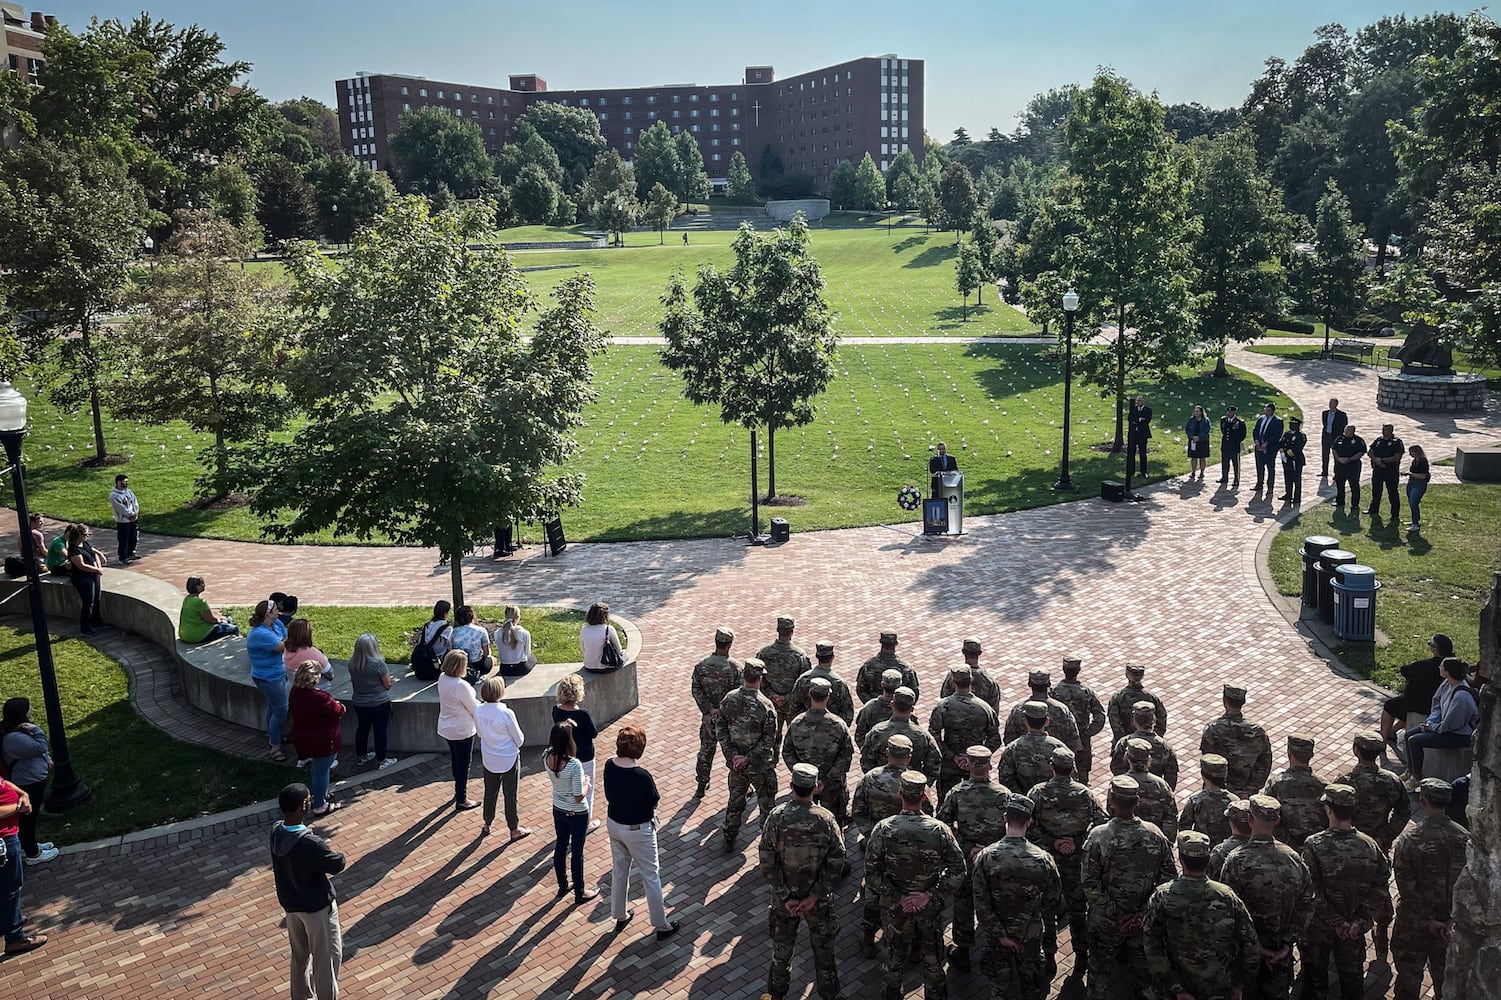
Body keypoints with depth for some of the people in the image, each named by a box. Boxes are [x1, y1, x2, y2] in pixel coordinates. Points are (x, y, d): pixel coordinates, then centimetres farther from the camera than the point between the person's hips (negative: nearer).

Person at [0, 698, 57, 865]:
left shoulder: (17, 729, 1)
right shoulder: (14, 738, -31)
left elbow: (36, 747, 16)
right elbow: (41, 747, -29)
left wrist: (47, 759, 11)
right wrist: (36, 729, -25)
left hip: (33, 779, 10)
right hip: (29, 783, -10)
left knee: (28, 816, 25)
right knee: (29, 816, 5)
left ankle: (28, 845, 42)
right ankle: (33, 854, 19)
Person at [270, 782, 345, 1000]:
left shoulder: (276, 831, -12)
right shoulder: (310, 844, -35)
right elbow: (338, 864, -20)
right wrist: (335, 856, 2)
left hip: (290, 903, 8)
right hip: (317, 906, -7)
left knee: (300, 953, 27)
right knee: (326, 957, 13)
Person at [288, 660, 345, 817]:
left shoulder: (295, 693, -5)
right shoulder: (320, 697, -31)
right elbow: (338, 712, -20)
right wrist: (339, 705, 5)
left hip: (302, 739, 8)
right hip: (323, 742, -8)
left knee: (317, 768, 27)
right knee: (322, 771, 7)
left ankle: (319, 795, 44)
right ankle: (319, 806, 19)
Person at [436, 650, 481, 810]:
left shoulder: (442, 678, -6)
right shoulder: (461, 685, -30)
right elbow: (474, 708, -19)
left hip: (446, 728, 8)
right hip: (462, 731, -8)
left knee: (456, 760, 25)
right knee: (464, 764, 7)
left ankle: (459, 790, 43)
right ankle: (461, 800, 18)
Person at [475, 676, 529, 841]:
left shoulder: (478, 710, -12)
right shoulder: (506, 713, -27)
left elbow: (479, 732, 5)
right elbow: (519, 739, -15)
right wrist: (519, 743, 6)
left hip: (488, 759, 5)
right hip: (508, 760, -5)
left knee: (490, 792, 22)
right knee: (510, 795, 10)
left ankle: (487, 825, 38)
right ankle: (514, 829, 23)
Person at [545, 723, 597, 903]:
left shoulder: (546, 757, -16)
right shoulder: (574, 765, -34)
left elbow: (552, 746, 11)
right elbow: (579, 797, -26)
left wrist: (563, 730, 3)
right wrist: (586, 783, -8)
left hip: (558, 810, 6)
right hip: (577, 814, -6)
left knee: (560, 847, 24)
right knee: (577, 853, 13)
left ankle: (562, 886, 43)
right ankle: (579, 893, 30)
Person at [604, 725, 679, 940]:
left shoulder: (609, 765, -12)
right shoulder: (641, 775, -31)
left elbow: (609, 795, 2)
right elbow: (654, 803, -16)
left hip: (613, 823, 6)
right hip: (637, 830, -6)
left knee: (619, 870, 25)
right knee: (650, 877, 10)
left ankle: (620, 916, 43)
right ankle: (662, 926, 23)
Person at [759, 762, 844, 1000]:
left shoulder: (776, 817, -18)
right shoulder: (826, 819, -19)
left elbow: (767, 863, -16)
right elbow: (836, 864, -16)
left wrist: (785, 896, -10)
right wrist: (815, 896, -11)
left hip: (784, 896, 1)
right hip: (819, 898, -1)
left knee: (782, 945, 21)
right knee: (823, 946, 20)